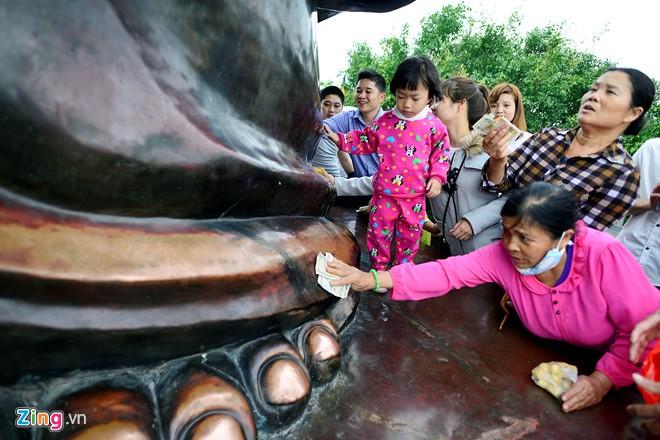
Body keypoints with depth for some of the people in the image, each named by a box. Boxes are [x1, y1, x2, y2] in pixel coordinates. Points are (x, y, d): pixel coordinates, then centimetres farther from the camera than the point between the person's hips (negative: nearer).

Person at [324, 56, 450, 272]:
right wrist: (340, 139, 0)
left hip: (415, 196, 0)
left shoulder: (435, 126, -5)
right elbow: (365, 141, 8)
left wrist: (437, 177, -7)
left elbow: (442, 154, 5)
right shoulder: (384, 121, -3)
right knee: (379, 232, 9)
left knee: (409, 236, 15)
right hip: (385, 193, 0)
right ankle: (378, 268, 30)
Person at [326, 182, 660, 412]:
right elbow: (449, 272, -28)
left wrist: (604, 379, -29)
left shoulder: (604, 257, -32)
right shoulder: (503, 256, -24)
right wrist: (373, 279, -36)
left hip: (620, 374, -1)